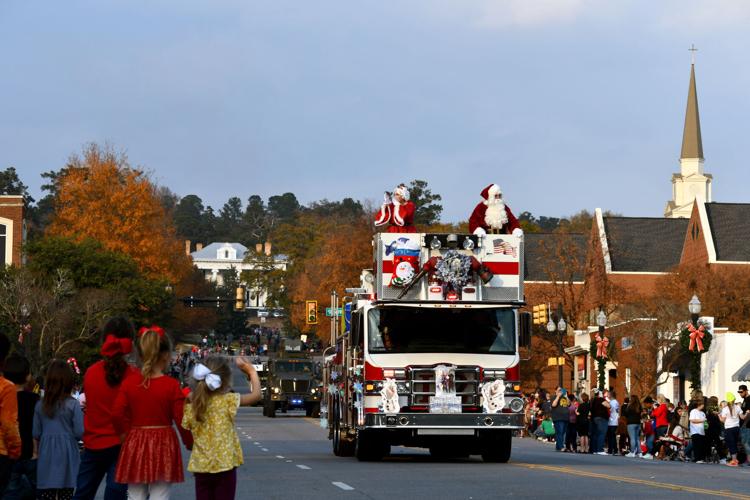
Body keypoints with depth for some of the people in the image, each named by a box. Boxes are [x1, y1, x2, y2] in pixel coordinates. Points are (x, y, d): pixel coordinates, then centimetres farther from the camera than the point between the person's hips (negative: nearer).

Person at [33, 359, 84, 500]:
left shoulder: (40, 405, 0)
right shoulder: (73, 405, -9)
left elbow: (36, 433, 4)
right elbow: (80, 432, -9)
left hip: (46, 456, 2)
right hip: (67, 454, -2)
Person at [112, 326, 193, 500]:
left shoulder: (129, 383, -2)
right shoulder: (172, 385, -8)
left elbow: (117, 414, -5)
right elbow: (181, 420, -7)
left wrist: (126, 433, 13)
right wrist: (191, 444, 9)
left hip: (134, 446, 2)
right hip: (163, 445, -2)